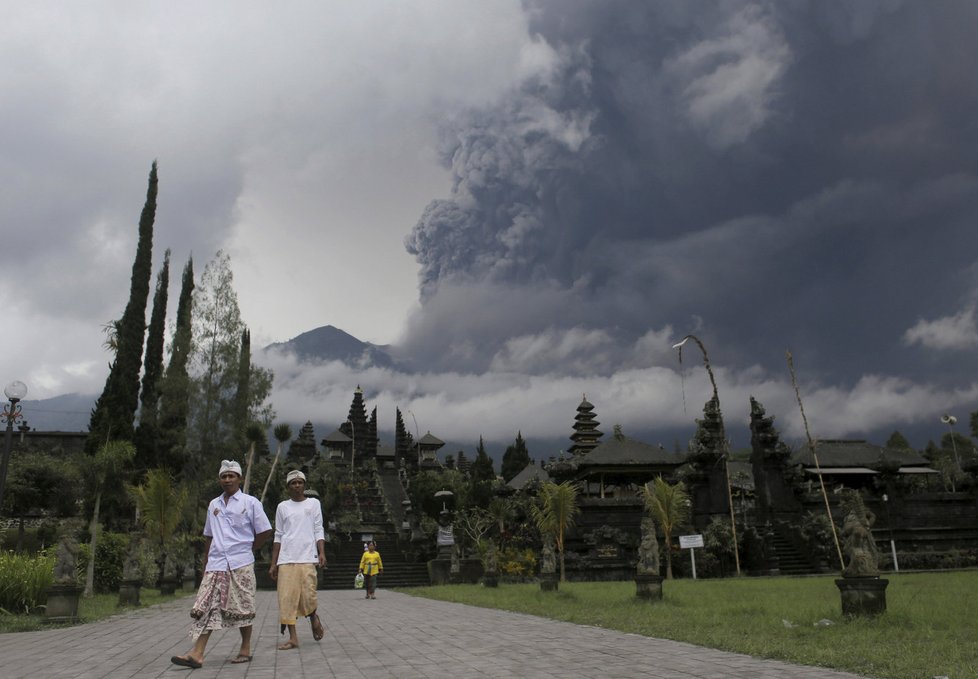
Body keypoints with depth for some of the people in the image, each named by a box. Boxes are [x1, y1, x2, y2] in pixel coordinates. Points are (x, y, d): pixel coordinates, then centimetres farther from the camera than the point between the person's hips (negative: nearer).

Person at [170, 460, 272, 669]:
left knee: (242, 609, 3)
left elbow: (265, 532, 2)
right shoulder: (213, 505, 13)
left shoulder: (250, 503, 0)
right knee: (206, 607, -5)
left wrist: (247, 550, 6)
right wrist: (205, 563, 16)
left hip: (240, 565, -4)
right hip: (216, 565, 4)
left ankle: (245, 650, 15)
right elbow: (208, 536, 19)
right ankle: (197, 653, -8)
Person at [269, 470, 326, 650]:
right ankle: (293, 638, 4)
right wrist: (273, 563, 9)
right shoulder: (282, 507, 12)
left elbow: (318, 531, 7)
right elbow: (278, 536, 13)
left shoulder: (314, 503, 9)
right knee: (287, 598, -3)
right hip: (286, 560, 2)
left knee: (308, 596, -9)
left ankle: (314, 618, 23)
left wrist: (322, 553, -7)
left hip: (307, 558, -2)